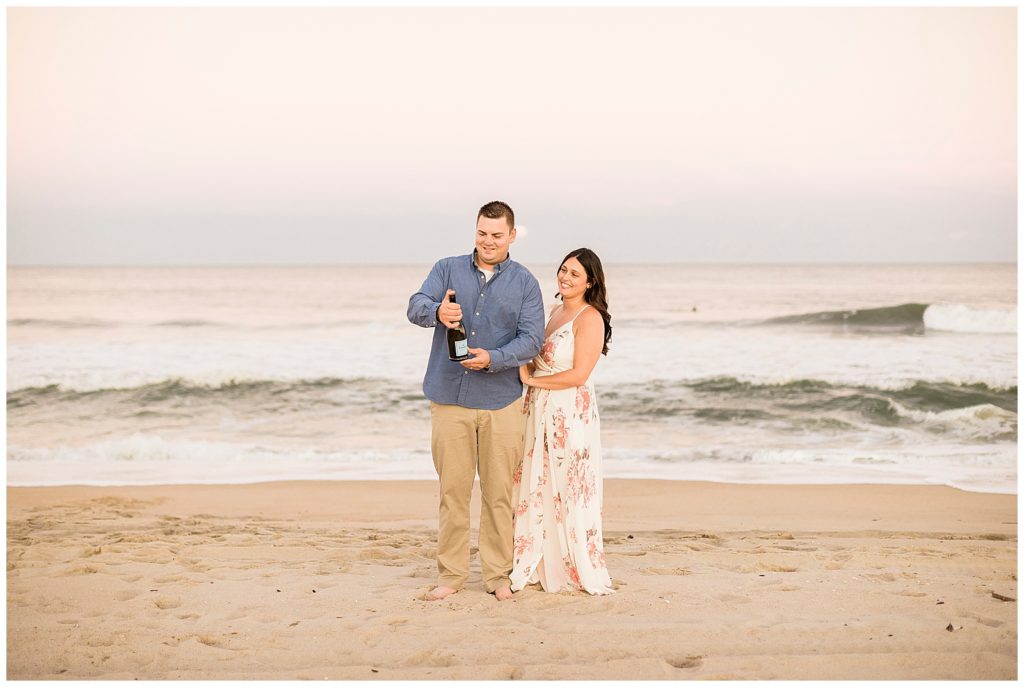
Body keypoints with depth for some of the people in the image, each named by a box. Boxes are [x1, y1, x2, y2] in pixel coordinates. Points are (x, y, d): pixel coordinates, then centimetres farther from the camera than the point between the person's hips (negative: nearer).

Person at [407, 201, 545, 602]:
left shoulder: (525, 283, 5)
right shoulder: (447, 269, 7)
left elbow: (531, 339, -4)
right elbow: (416, 307, -8)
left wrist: (493, 358, -22)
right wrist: (437, 312, -32)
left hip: (501, 402, 0)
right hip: (449, 399, 0)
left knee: (499, 493, 4)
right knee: (453, 490, 4)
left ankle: (498, 575, 15)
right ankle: (450, 574, 14)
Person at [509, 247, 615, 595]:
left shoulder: (590, 318, -13)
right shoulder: (556, 310, 13)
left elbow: (578, 375, -18)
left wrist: (532, 381, -9)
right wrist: (526, 367, 0)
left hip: (572, 414, -8)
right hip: (541, 411, 8)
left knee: (570, 491, -1)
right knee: (538, 489, 10)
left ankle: (585, 573, 11)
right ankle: (540, 567, 20)